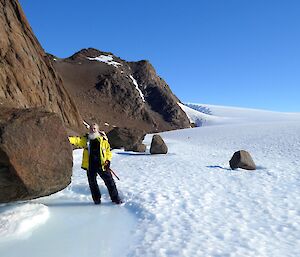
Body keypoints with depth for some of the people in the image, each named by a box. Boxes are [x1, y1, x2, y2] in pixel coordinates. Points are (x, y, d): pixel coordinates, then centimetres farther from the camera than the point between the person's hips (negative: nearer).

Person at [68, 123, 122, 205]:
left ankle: (115, 198, 15)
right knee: (92, 183, 10)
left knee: (109, 181, 3)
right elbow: (77, 140, -8)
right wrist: (68, 139, -25)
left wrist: (108, 160, -5)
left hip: (102, 165, -1)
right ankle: (97, 199, 28)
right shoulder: (85, 139, 7)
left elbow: (108, 151, 9)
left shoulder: (103, 140, 4)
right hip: (90, 166, 1)